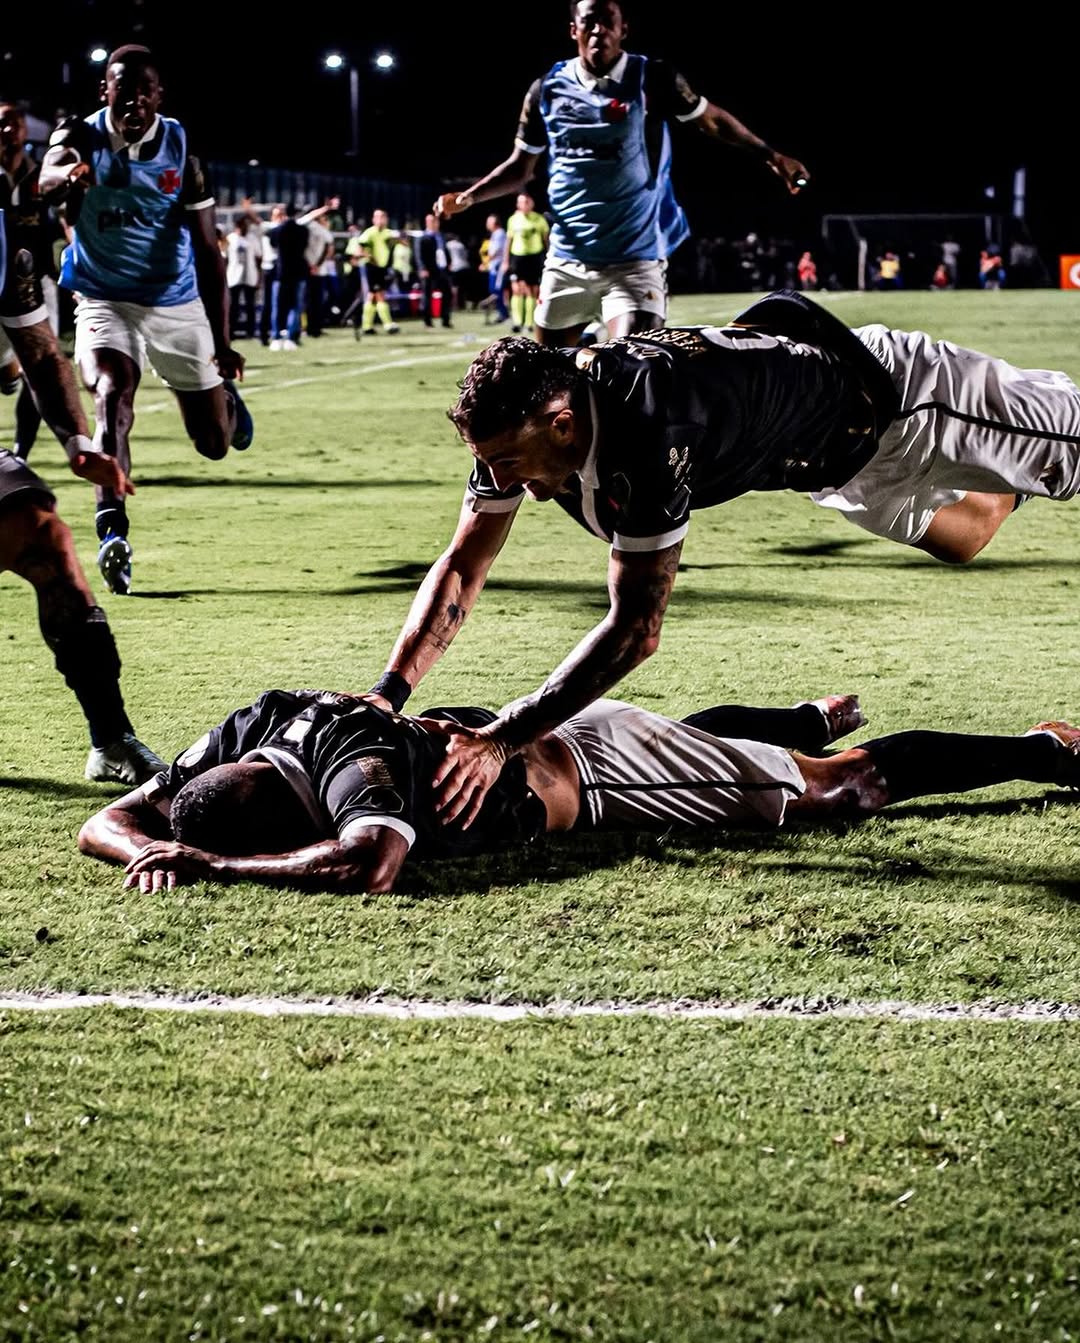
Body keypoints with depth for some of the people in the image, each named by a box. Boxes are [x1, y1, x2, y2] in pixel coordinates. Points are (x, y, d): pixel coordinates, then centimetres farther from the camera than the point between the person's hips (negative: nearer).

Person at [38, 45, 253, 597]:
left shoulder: (180, 148, -10)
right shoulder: (81, 137, -11)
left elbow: (209, 252, -9)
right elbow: (49, 172, -37)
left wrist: (222, 342, -14)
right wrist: (67, 173, -63)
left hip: (178, 305, 1)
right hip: (106, 301, -1)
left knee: (214, 443, 9)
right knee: (113, 398, -29)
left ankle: (225, 399, 46)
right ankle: (112, 535, -34)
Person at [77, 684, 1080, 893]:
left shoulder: (353, 764, -39)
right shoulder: (259, 723, -18)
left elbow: (372, 861, -60)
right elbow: (108, 823, -10)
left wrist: (209, 864, -51)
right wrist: (160, 851, -33)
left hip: (598, 772, -7)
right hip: (533, 729, 7)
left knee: (845, 787, 11)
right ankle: (812, 718, 66)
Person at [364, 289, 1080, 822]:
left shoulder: (645, 434, -46)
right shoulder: (521, 418, -23)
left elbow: (636, 631, -45)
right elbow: (462, 568, -15)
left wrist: (502, 740, -48)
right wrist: (388, 693, -27)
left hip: (887, 395, -7)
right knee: (960, 537, 33)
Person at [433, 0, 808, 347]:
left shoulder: (651, 80, -5)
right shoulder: (548, 89, 3)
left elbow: (713, 120, 8)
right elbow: (521, 167, 13)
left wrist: (770, 155, 4)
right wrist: (468, 196, 0)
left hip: (634, 260, -4)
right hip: (566, 260, 4)